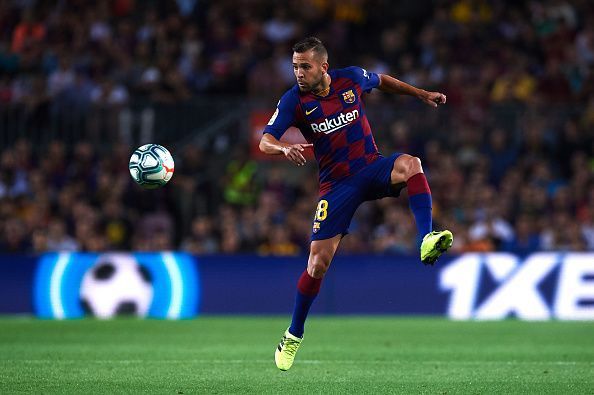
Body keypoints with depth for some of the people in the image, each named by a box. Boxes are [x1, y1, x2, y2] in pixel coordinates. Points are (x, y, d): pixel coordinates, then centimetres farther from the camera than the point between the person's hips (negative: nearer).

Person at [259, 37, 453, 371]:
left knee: (409, 164, -34)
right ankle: (294, 336, 15)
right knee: (318, 263, -5)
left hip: (372, 168, 1)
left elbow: (382, 81, 19)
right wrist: (285, 148, -41)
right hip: (337, 184, -1)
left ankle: (427, 241, -42)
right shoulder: (294, 100, -10)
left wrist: (422, 94, 22)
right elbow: (265, 142, -18)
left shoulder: (351, 78, -4)